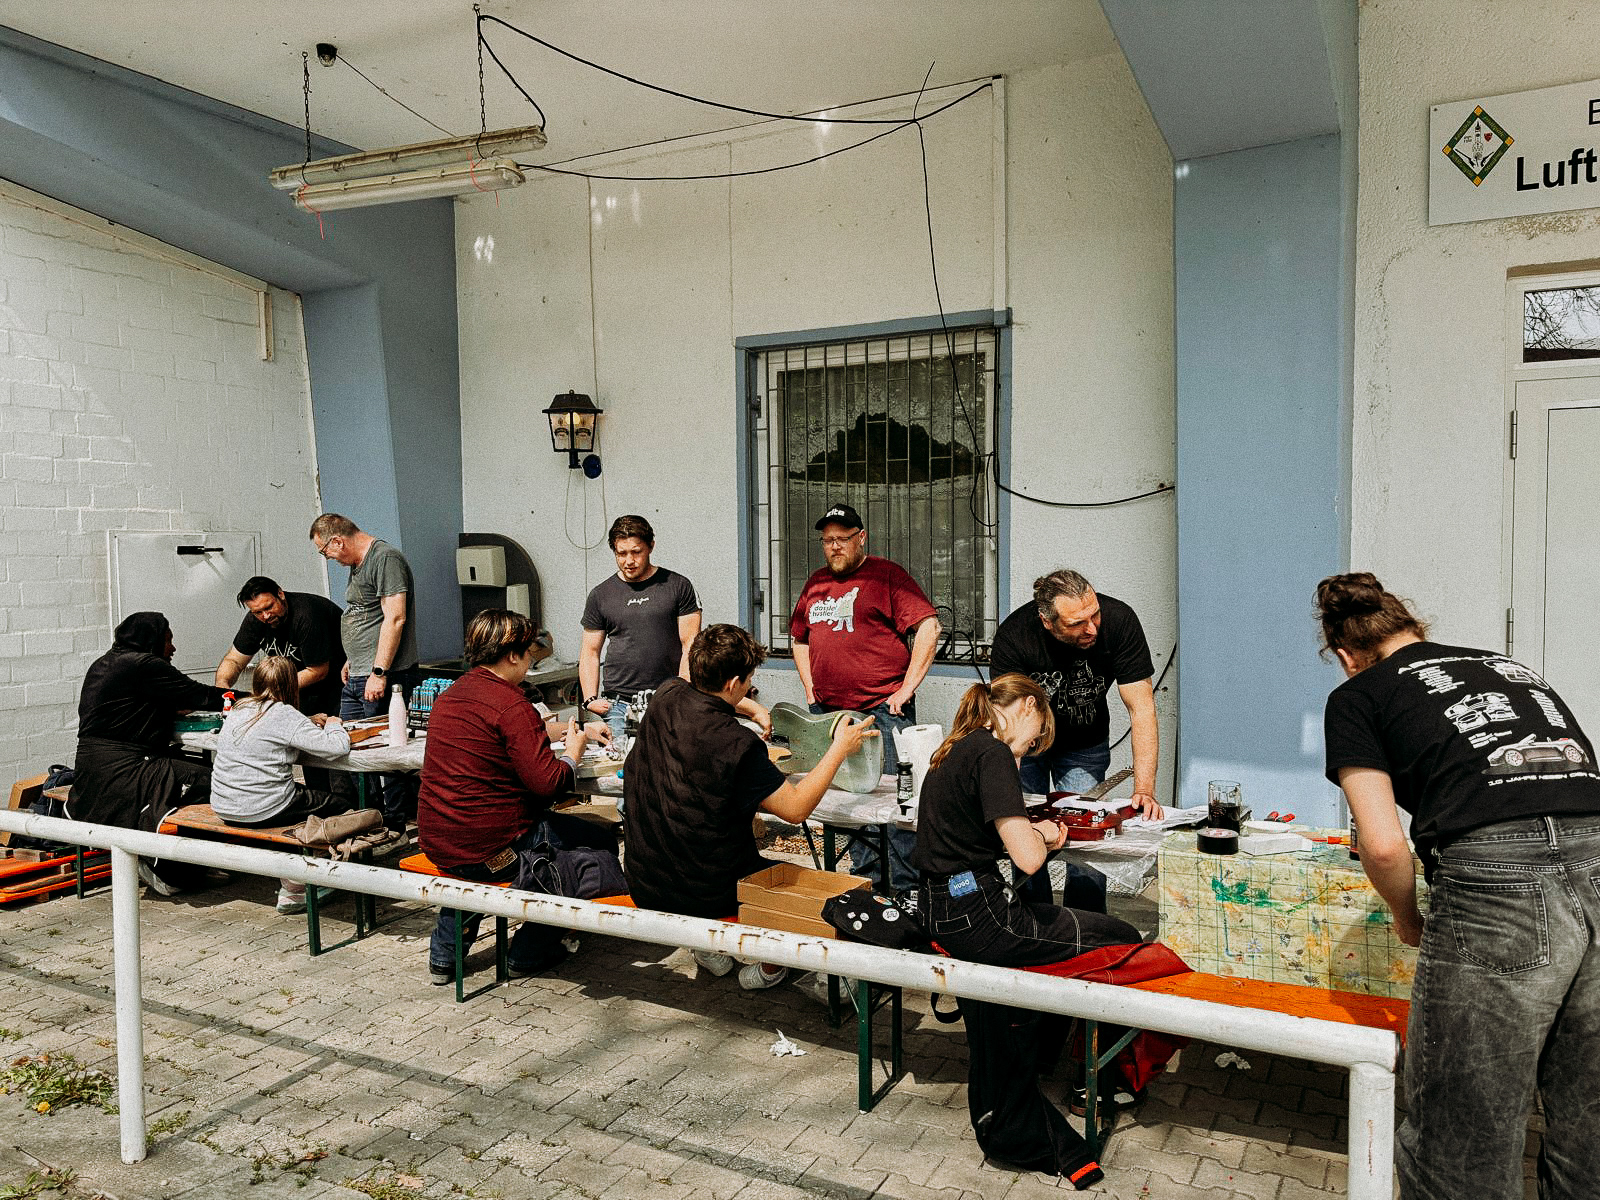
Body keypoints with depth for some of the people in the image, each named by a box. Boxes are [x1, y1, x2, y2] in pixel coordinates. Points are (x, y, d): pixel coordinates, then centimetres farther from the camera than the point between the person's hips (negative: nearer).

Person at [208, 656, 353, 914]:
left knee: (305, 794, 29)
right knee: (339, 805, 7)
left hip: (223, 808, 8)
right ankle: (292, 892, 12)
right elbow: (337, 747, -20)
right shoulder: (285, 715, -16)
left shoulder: (239, 709, 8)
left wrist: (308, 722, 22)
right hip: (261, 811, -8)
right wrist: (334, 726, 1)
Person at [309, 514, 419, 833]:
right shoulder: (358, 564, 19)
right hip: (358, 678, 10)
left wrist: (379, 672, -23)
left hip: (384, 678, -10)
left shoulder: (386, 559, -13)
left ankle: (395, 825, 3)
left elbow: (395, 618, -20)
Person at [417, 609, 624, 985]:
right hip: (490, 850, -9)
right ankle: (530, 952, 16)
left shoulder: (449, 695, 9)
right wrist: (573, 753, -3)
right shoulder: (510, 703, -18)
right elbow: (547, 782, -23)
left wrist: (562, 730, 27)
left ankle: (445, 954, 36)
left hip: (437, 843, 9)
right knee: (601, 842, 7)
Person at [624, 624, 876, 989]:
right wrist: (840, 749, -12)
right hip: (706, 895, -6)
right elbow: (795, 808, -20)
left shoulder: (666, 698, -8)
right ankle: (767, 968, 31)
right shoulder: (738, 745, -28)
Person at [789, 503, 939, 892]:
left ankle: (906, 890, 5)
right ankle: (866, 880, 25)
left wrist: (906, 689, -13)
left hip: (881, 711, -6)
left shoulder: (887, 574, -3)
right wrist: (811, 691, 14)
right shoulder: (816, 582, 16)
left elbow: (928, 628, -11)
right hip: (828, 714, 6)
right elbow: (799, 639, 26)